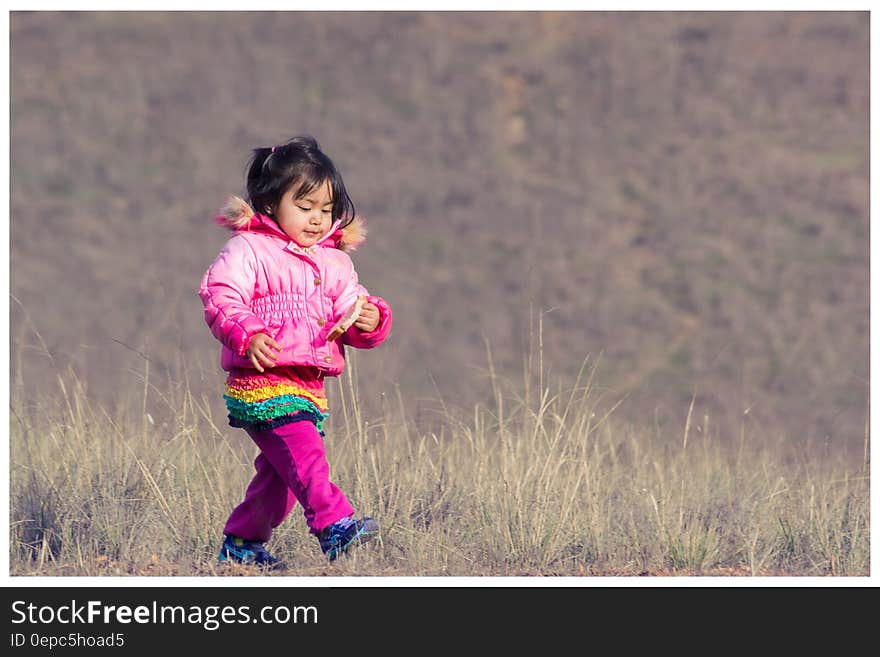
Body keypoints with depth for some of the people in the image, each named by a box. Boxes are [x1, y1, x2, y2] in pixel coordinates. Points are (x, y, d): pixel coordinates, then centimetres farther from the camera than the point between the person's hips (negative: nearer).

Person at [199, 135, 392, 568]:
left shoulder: (334, 264, 18)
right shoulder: (248, 250, -4)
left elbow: (350, 317, 17)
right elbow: (220, 296, -16)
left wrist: (370, 321, -8)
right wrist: (246, 335, -33)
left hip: (309, 388, 7)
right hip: (260, 383, -7)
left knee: (279, 475, 13)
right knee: (303, 452, -25)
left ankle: (241, 542, 28)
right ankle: (334, 525, -36)